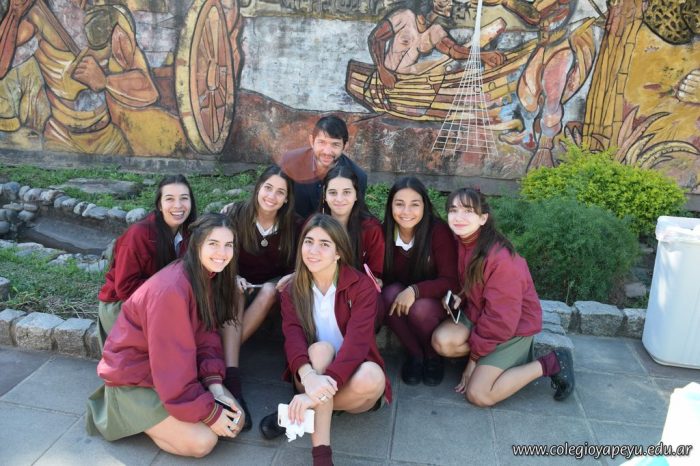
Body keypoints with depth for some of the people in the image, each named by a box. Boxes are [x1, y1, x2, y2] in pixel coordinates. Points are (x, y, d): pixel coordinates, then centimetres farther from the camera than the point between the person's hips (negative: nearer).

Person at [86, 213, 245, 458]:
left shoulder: (210, 277, -4)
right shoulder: (171, 289, -31)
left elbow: (206, 334, -1)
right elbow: (172, 365, -28)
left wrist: (215, 385, -15)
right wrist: (209, 412, -20)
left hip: (178, 371, 8)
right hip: (133, 378, -8)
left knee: (235, 420, -1)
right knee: (202, 441, -16)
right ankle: (126, 412, 5)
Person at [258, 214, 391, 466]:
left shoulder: (362, 286, -12)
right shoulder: (292, 290, -2)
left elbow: (356, 342, -26)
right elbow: (292, 336, -19)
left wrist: (322, 390, -41)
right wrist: (308, 376, -42)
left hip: (349, 379, -1)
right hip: (311, 376, 2)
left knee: (371, 377, -35)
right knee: (320, 349, -32)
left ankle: (295, 412, -17)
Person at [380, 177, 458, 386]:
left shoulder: (439, 231, -22)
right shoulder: (385, 232, -13)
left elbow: (450, 280, -23)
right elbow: (381, 275, -3)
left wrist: (415, 291, -38)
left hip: (433, 300, -2)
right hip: (398, 295, 3)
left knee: (420, 309, -34)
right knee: (390, 295, -30)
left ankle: (433, 356, -1)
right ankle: (414, 354, -8)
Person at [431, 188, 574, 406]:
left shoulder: (501, 259, -30)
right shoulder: (458, 242, -7)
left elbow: (501, 318, -23)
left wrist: (474, 355, -13)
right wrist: (458, 298, -13)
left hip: (513, 326, -6)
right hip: (478, 314, 7)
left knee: (478, 394, -14)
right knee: (442, 341, -22)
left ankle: (550, 363, 2)